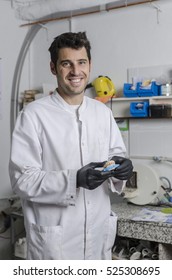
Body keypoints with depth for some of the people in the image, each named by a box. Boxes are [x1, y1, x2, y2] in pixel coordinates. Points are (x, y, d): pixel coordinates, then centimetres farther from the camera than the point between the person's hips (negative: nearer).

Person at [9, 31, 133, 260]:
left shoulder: (103, 112, 5)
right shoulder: (34, 115, -11)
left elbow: (116, 154, 12)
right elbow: (22, 179, -14)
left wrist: (120, 167, -11)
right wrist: (74, 179, -27)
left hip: (99, 230, 5)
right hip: (54, 236, -5)